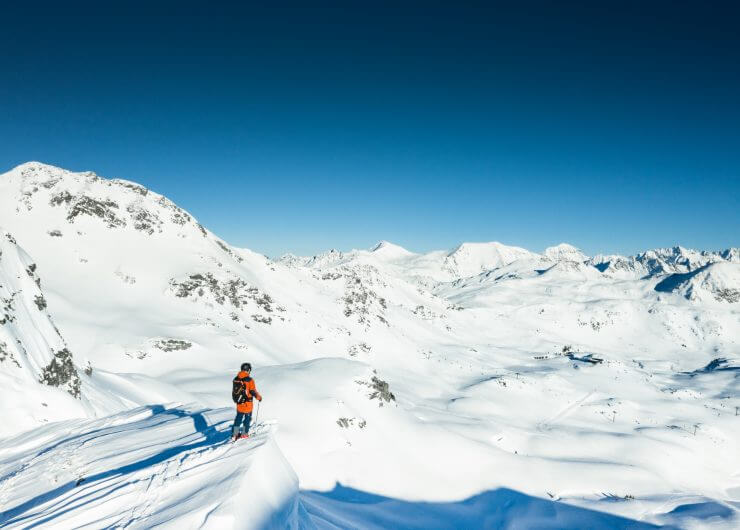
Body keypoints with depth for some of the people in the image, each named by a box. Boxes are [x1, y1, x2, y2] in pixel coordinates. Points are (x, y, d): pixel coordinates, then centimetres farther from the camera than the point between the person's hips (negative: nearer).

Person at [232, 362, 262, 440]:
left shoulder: (236, 379, -1)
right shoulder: (249, 380, -19)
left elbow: (234, 390, 9)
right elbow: (253, 392, -16)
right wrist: (259, 397, 2)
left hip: (239, 402, 5)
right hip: (247, 403, -5)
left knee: (239, 417, 19)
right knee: (247, 418, 12)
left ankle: (235, 433, 20)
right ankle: (244, 434, 16)